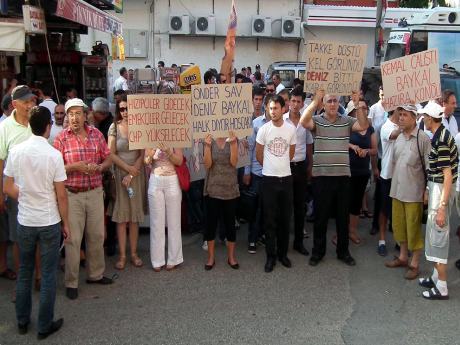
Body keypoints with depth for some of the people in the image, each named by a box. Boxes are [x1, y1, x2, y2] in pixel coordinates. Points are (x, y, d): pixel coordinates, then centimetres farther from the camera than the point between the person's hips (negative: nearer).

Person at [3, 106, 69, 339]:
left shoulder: (16, 151, -5)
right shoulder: (54, 155, -15)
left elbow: (8, 189, 1)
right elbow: (61, 196, -11)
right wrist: (66, 223, 0)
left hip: (24, 221, 4)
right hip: (50, 222, -3)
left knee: (24, 272, 18)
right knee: (48, 275, 8)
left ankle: (22, 321, 31)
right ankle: (45, 326, 18)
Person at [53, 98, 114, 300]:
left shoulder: (96, 134, 4)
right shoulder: (62, 138, -6)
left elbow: (108, 159, 8)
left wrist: (99, 167, -12)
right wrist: (75, 166, -21)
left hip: (95, 192, 4)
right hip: (72, 194, -4)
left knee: (96, 236, 13)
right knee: (73, 239, 1)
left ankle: (95, 274, 30)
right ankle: (71, 282, 13)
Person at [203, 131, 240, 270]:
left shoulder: (233, 139, 0)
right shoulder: (209, 140, -1)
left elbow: (234, 162, -10)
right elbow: (207, 164, -9)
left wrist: (232, 143, -20)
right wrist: (207, 146, -21)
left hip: (230, 189, 0)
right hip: (213, 189, 0)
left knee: (230, 222, 7)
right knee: (211, 222, 5)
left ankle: (231, 256, 20)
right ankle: (211, 256, 18)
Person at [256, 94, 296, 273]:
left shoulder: (291, 129, -1)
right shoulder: (263, 129, -6)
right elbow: (258, 154, 5)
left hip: (286, 178, 2)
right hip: (269, 179, -2)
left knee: (285, 218, 9)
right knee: (270, 219, 2)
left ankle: (282, 253, 23)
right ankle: (271, 256, 12)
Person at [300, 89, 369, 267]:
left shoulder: (347, 121, 6)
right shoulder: (316, 120, 0)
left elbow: (364, 126, -8)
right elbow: (303, 121, -20)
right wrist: (315, 100, -20)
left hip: (343, 176, 2)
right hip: (321, 176, -2)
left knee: (343, 216, 11)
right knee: (320, 216, 8)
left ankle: (343, 251, 26)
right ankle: (318, 251, 22)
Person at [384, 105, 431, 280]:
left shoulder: (423, 138, -13)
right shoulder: (399, 138, 8)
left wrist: (427, 190, -13)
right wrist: (394, 184, 14)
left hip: (414, 193, -7)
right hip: (397, 191, 7)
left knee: (413, 228, 2)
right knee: (398, 224, 16)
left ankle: (414, 264, 15)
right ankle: (402, 257, 32)